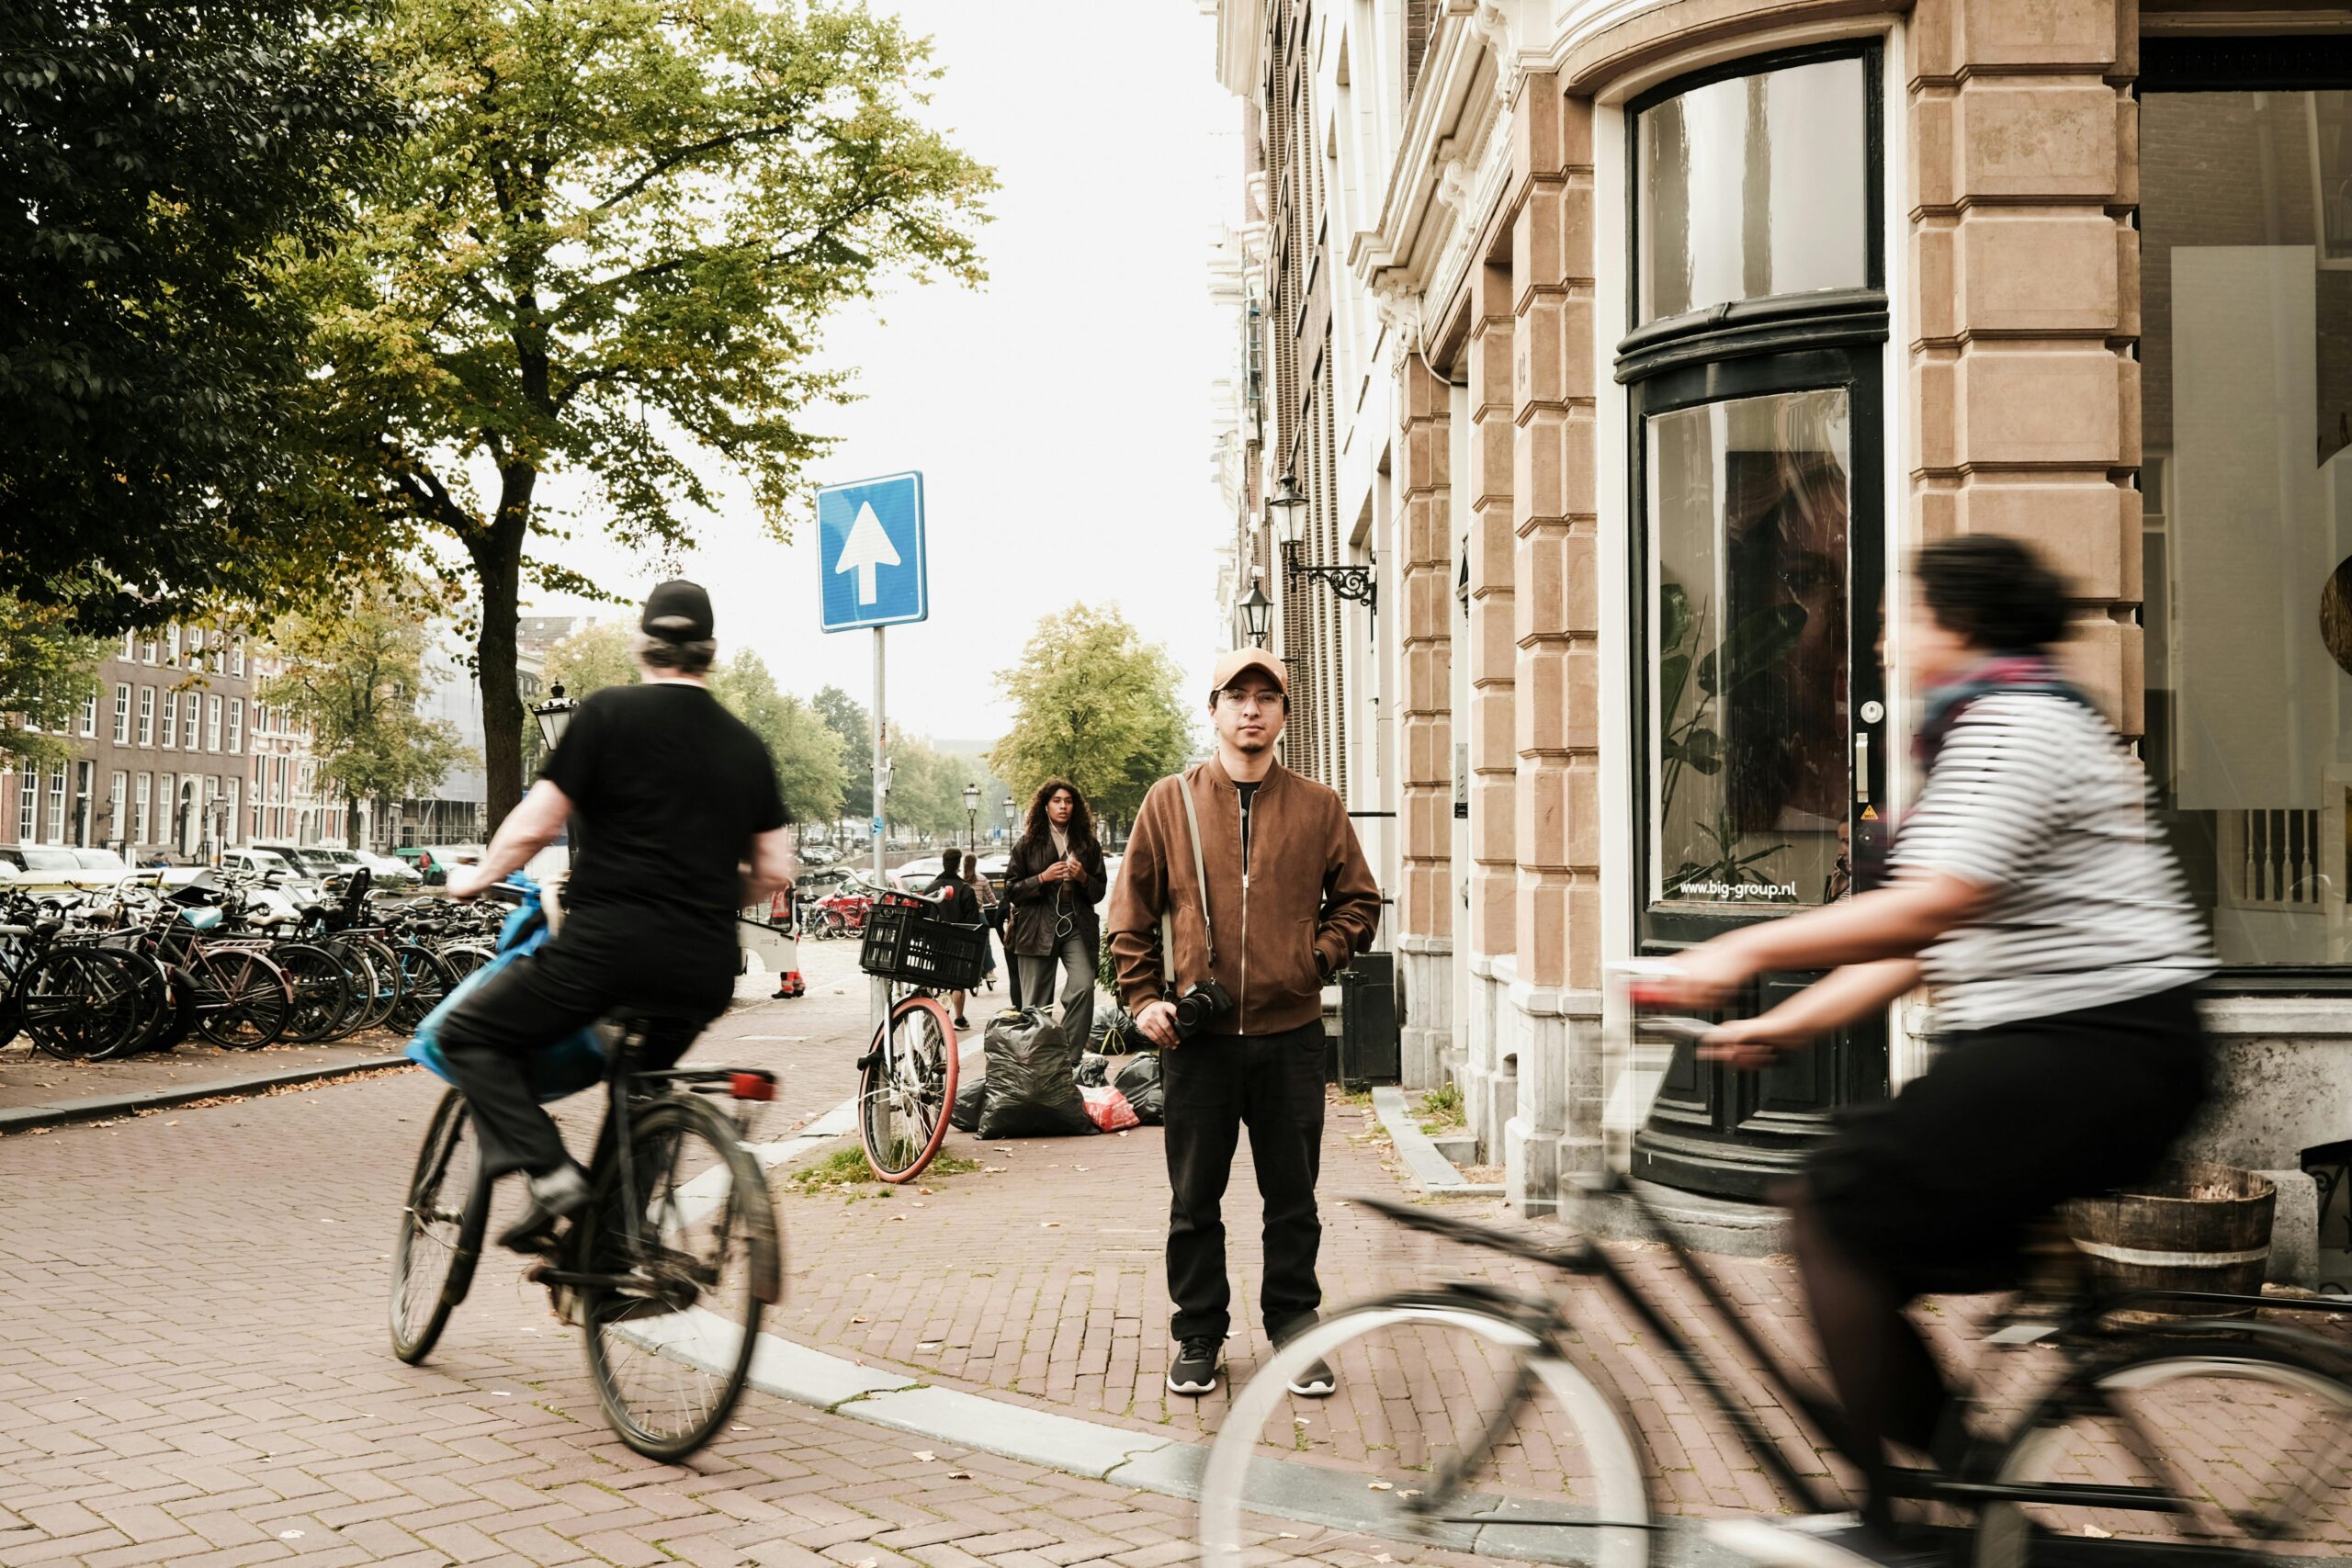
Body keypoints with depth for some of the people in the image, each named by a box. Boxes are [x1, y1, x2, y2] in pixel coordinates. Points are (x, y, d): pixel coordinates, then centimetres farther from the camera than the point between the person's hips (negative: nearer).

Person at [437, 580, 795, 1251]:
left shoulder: (609, 712, -1)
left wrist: (477, 877, 15)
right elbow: (774, 872, 12)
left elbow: (534, 825, -3)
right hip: (703, 970, 5)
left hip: (608, 943, -5)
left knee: (471, 1034, 10)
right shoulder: (746, 744, 12)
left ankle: (549, 1172, -7)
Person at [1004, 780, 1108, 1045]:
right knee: (1036, 1003, 0)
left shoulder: (1087, 844, 13)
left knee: (1083, 987, -20)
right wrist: (1042, 878, -11)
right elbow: (1011, 890, 4)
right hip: (1037, 928, -1)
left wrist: (1083, 878, -6)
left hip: (1077, 926, 1)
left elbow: (1100, 891, 15)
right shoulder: (1028, 844, 7)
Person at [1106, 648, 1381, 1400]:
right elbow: (1131, 914, 6)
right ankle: (1197, 1337, 22)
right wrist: (1144, 998, -4)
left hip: (1290, 1034, 1)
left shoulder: (1318, 808, 5)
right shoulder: (1170, 801, 3)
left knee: (1293, 1198, 9)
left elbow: (1358, 901, 14)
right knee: (1194, 1200, 9)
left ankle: (1295, 1332, 23)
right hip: (1197, 1036, 0)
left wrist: (1320, 956, -2)